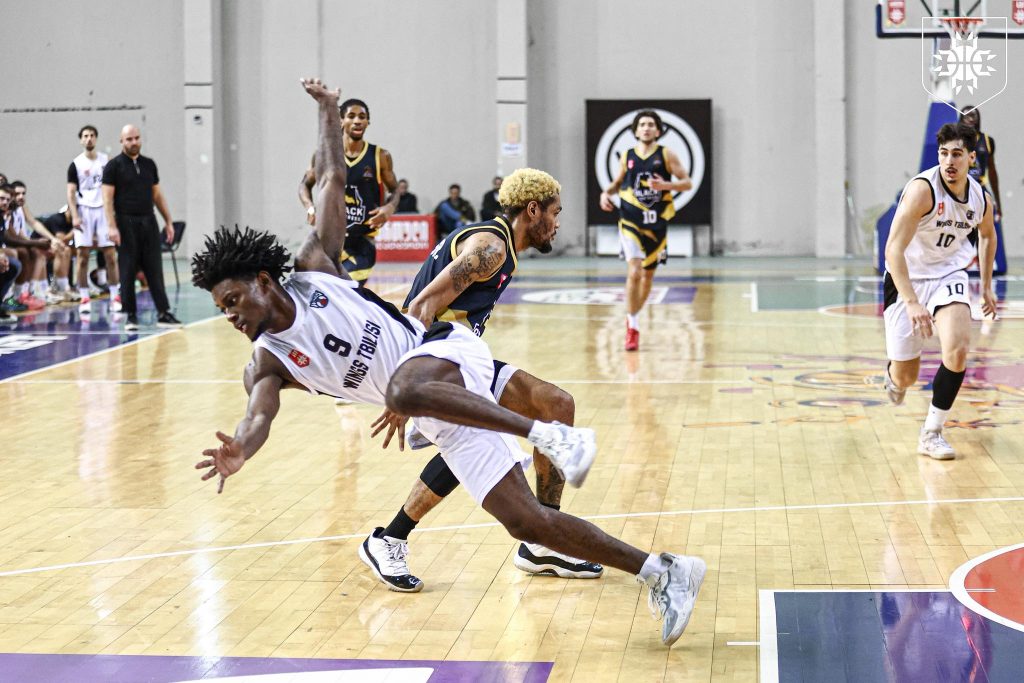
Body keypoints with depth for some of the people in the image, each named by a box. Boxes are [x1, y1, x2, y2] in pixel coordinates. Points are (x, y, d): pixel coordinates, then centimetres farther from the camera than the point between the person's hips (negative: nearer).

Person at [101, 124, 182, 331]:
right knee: (127, 272, 0)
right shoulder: (113, 166, -2)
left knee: (155, 270, 2)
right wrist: (111, 226, -16)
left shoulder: (149, 164, 12)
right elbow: (107, 198, -7)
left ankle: (164, 314, 3)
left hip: (148, 223, 4)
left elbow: (157, 194, 17)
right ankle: (131, 316, 7)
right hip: (126, 224, -4)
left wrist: (168, 221, 13)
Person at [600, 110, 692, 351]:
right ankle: (632, 326, -9)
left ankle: (633, 317, 34)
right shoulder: (627, 157, 5)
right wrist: (607, 193, 0)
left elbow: (687, 183, -2)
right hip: (631, 222, -1)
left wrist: (665, 185, -19)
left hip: (657, 223, 1)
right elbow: (618, 182, 21)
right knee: (634, 272, -18)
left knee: (648, 275, 12)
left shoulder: (666, 155, 0)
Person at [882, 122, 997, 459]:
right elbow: (893, 248, -30)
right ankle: (894, 376, 44)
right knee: (905, 377, 2)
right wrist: (911, 302, -38)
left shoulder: (981, 200, -5)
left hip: (948, 276, 3)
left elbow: (987, 235, 20)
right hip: (907, 279, -3)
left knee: (957, 351, -23)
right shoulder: (922, 189, -25)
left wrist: (987, 286, 20)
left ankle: (931, 434, -9)